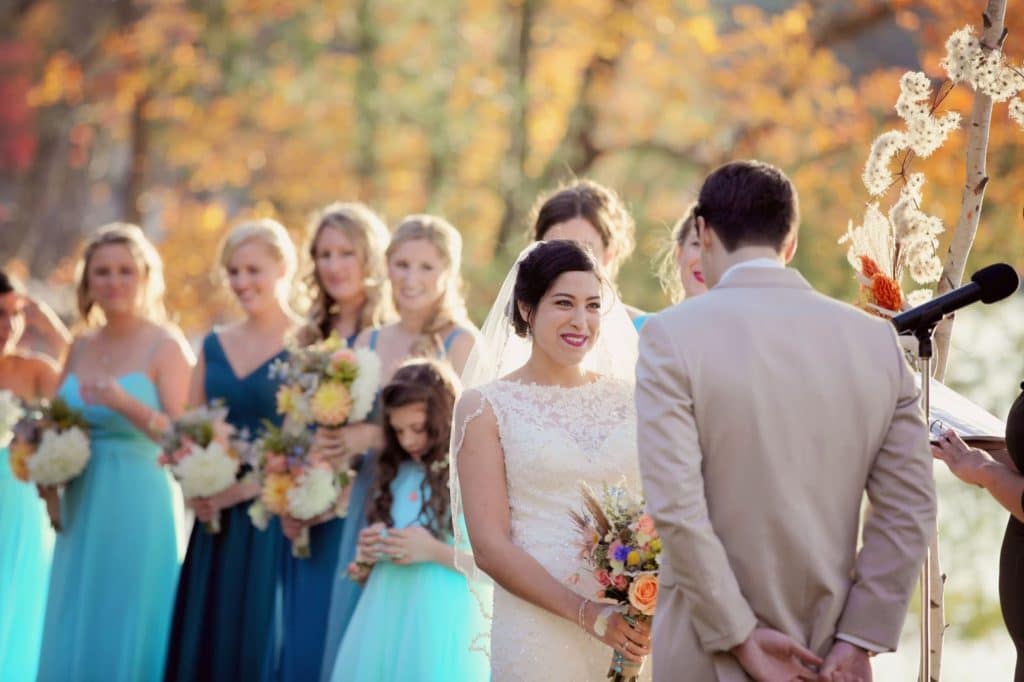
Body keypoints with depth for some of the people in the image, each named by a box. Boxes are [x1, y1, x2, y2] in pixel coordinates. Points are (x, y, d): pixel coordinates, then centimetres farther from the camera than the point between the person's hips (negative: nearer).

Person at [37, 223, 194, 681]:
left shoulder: (165, 346, -6)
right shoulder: (81, 346, 11)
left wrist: (125, 403, -27)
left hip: (137, 506, -6)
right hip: (82, 509, 6)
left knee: (126, 636, -3)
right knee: (73, 636, 7)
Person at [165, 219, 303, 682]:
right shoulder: (215, 345, 13)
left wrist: (246, 488, -17)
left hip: (271, 525, -5)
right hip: (216, 525, 5)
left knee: (260, 640, -2)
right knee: (207, 636, 6)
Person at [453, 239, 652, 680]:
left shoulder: (628, 399, 9)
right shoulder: (486, 407, 0)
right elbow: (489, 547, -7)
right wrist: (588, 614, -17)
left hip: (634, 634, 3)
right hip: (538, 634, -3)